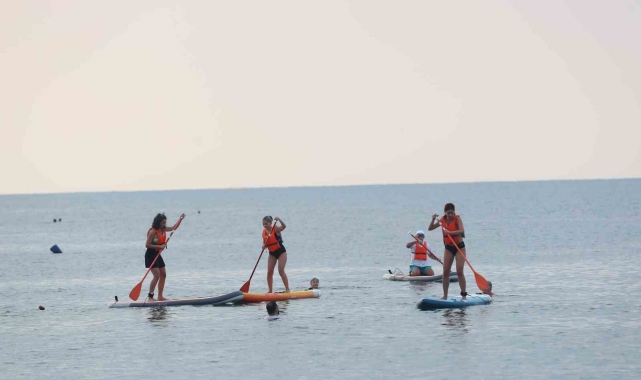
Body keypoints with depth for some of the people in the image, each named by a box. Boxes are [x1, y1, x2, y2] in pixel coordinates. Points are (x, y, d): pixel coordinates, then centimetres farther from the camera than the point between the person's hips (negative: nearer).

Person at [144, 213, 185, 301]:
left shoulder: (163, 229, 7)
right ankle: (150, 296, -13)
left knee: (163, 275, 8)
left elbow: (174, 228, 22)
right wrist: (159, 246, -24)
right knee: (157, 276, -15)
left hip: (158, 255, 9)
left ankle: (160, 296, 12)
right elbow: (147, 245, -20)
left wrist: (180, 219, 11)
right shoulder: (153, 232, -18)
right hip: (151, 255, -9)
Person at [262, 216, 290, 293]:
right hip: (272, 253, 6)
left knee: (281, 271, -15)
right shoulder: (264, 231, 2)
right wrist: (264, 246, -11)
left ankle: (287, 289, -10)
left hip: (281, 252, -6)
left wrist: (279, 220, -50)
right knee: (269, 272, 0)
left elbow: (284, 226, -34)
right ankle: (270, 291, 8)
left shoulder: (276, 229, -15)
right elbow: (264, 242, 12)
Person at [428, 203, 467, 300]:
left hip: (459, 247, -5)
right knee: (445, 272, 2)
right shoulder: (443, 220, 1)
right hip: (448, 247, 5)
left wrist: (450, 232, -40)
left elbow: (462, 231, -29)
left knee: (459, 271, -12)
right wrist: (433, 220, -13)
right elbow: (430, 228, 4)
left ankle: (464, 294, -7)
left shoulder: (457, 219, -13)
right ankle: (445, 295, 8)